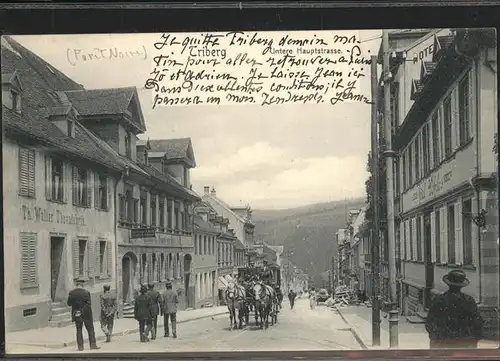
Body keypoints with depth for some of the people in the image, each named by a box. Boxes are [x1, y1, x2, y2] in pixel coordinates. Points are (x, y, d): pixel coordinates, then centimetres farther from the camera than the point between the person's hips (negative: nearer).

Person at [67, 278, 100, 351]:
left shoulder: (71, 293, -4)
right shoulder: (86, 292, -12)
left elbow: (69, 303, 2)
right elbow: (89, 304, -14)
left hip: (76, 314, 3)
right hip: (86, 314, -3)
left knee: (79, 330, 10)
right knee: (90, 329, 6)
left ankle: (80, 346, 7)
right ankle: (93, 345, 4)